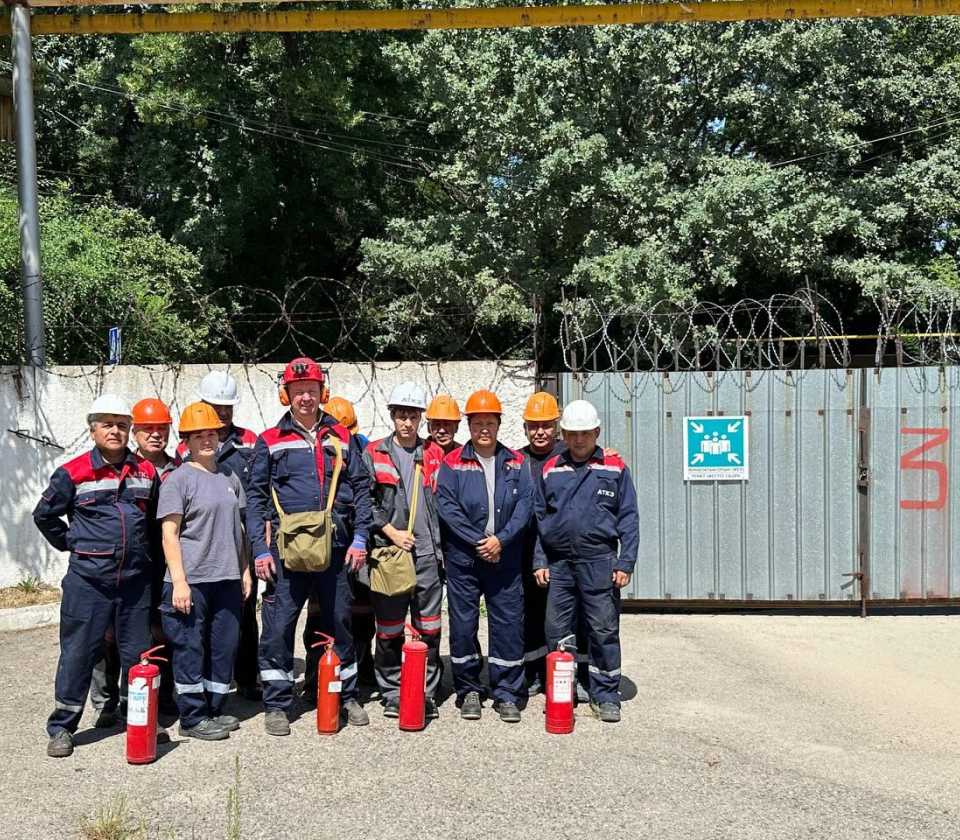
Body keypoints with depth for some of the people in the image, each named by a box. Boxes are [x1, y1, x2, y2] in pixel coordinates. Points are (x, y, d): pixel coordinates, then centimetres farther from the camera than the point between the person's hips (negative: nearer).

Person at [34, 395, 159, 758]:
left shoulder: (146, 471, 6)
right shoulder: (73, 473, -4)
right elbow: (44, 514, 8)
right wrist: (72, 544, 6)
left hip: (135, 580, 3)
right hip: (88, 581, -3)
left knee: (137, 653, 11)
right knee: (77, 653, 3)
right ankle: (61, 728, 17)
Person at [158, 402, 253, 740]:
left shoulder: (230, 477, 12)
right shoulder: (178, 479, -6)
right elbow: (169, 533, -10)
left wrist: (245, 570, 15)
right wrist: (179, 581, -15)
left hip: (227, 579, 6)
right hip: (192, 580, -6)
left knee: (225, 645, 11)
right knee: (190, 649, 1)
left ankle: (215, 710, 25)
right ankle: (192, 718, 13)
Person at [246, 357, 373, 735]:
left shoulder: (342, 438, 10)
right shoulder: (270, 441, 5)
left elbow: (361, 489, 9)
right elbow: (255, 496, 3)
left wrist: (359, 537, 0)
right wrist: (260, 548, -5)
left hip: (335, 548, 2)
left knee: (340, 623, 11)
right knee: (278, 626, 0)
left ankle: (348, 697, 25)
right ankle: (276, 704, 14)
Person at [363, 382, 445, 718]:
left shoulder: (434, 455, 9)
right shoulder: (374, 454, 4)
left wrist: (440, 544, 2)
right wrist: (390, 531, -8)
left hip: (427, 553, 1)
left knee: (428, 627, 6)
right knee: (389, 628, 6)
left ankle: (427, 692, 17)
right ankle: (391, 693, 18)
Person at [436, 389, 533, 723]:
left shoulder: (515, 463, 7)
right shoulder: (452, 463, 2)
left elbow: (525, 504, -1)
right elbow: (446, 506, -7)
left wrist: (501, 539, -13)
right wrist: (478, 542, -13)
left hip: (504, 556, 1)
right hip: (462, 557, -1)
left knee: (508, 624, 3)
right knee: (463, 624, 5)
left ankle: (507, 694, 15)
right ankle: (468, 690, 20)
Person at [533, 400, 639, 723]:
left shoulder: (615, 468, 4)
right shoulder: (550, 469, 10)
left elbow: (628, 517, 2)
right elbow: (538, 517, 12)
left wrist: (626, 562, -5)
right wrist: (539, 561, 5)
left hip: (599, 561, -2)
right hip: (558, 562, 2)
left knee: (604, 631, 2)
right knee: (556, 632, 7)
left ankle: (605, 696, 15)